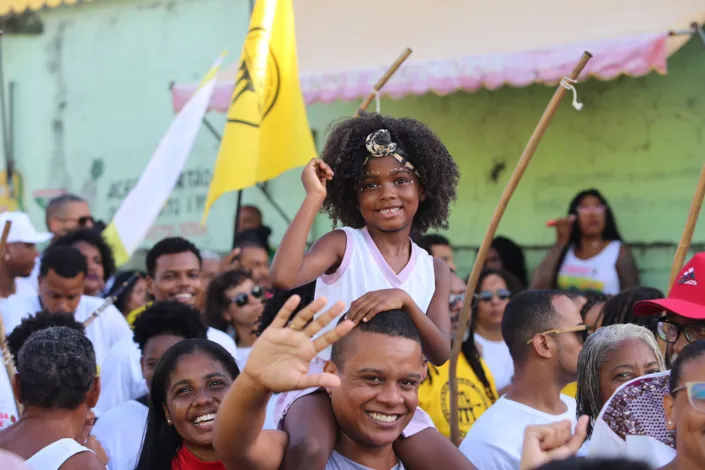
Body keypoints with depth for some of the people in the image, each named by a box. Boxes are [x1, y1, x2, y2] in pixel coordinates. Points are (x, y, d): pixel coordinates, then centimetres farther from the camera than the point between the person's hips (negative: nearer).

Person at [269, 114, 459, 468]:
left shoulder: (434, 270, 8)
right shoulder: (343, 245, -4)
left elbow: (440, 354, -5)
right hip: (323, 383, -5)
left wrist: (405, 300, -23)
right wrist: (314, 198, -18)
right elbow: (282, 277, -25)